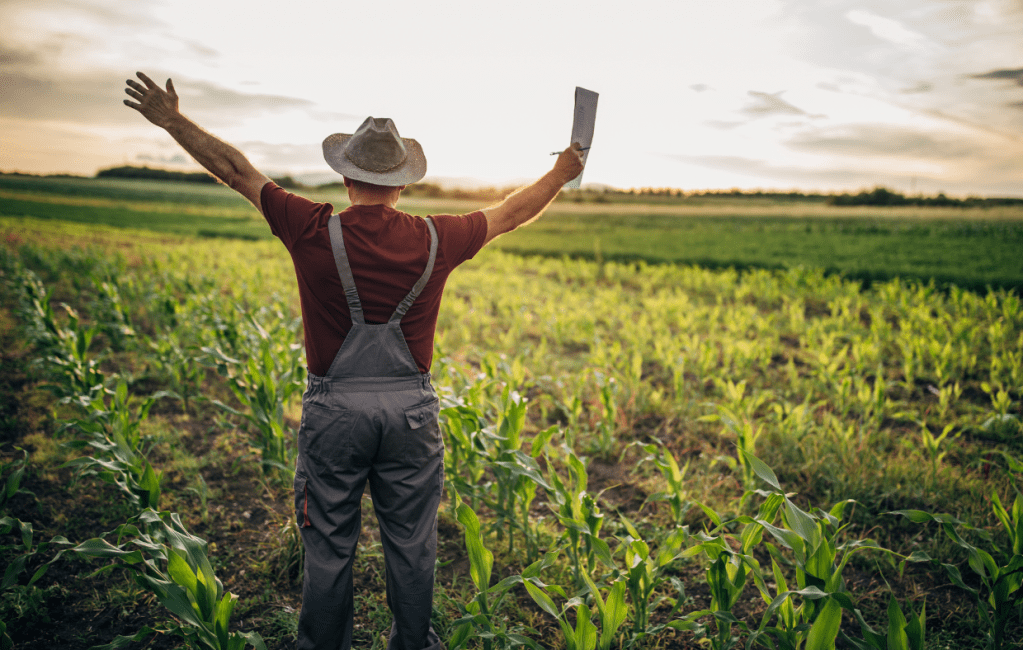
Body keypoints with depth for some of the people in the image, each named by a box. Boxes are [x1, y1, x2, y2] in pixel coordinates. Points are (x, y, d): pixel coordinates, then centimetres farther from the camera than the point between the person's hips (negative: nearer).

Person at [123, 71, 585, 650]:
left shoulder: (315, 232, -10)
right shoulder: (435, 240, -5)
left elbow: (237, 170, 1)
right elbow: (511, 213, 10)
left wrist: (174, 121, 14)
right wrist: (563, 174, 26)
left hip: (334, 408, -1)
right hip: (410, 409, 1)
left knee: (329, 548, 13)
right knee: (411, 546, 14)